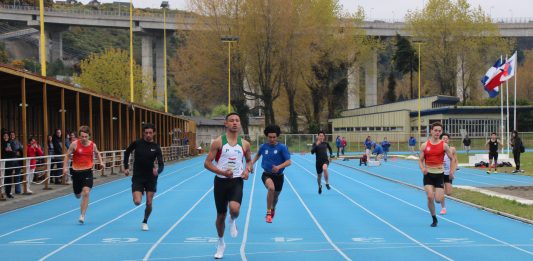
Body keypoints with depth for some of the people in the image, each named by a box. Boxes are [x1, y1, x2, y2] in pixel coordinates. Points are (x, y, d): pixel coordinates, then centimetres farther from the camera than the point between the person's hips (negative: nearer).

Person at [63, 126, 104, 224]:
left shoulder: (92, 145, -2)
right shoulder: (74, 144, -8)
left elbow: (97, 153, 20)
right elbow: (67, 155, 3)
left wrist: (101, 162, 5)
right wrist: (65, 167, -9)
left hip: (87, 171, 0)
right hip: (76, 171, 1)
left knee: (86, 193, -18)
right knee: (78, 195, 14)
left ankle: (82, 216, -13)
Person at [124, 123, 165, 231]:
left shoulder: (156, 147, -7)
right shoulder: (137, 143, -6)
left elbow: (161, 164, -11)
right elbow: (127, 153, 12)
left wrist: (158, 170, -33)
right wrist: (126, 167, 8)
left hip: (151, 178, 0)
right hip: (137, 177, 0)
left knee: (149, 203, 0)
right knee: (137, 202, -14)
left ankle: (145, 222, 26)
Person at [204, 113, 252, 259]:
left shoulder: (244, 144, 2)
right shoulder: (218, 142, -6)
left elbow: (249, 160, 19)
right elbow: (207, 163, -7)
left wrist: (247, 170, -3)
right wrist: (223, 172, -21)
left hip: (236, 181, 0)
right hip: (221, 181, 0)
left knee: (234, 209, -27)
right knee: (221, 215, 9)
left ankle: (233, 221, 11)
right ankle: (221, 243, 33)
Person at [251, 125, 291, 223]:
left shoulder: (282, 147, -10)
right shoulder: (264, 147, -1)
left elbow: (288, 162, -15)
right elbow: (258, 155, 22)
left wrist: (279, 167, -30)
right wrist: (251, 163, 10)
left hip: (278, 175, 1)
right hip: (267, 174, -1)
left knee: (275, 196, 17)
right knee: (271, 188, -33)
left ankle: (273, 209, 54)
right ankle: (268, 212, -22)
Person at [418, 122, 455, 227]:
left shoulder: (444, 145, -2)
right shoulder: (424, 145, -1)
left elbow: (452, 159, 6)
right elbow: (420, 161, 3)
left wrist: (452, 170, -8)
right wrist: (422, 168, -17)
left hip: (439, 174, 0)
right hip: (428, 174, 0)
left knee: (438, 199, -6)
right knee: (430, 197, -12)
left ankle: (439, 193, 33)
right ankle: (434, 219, 7)